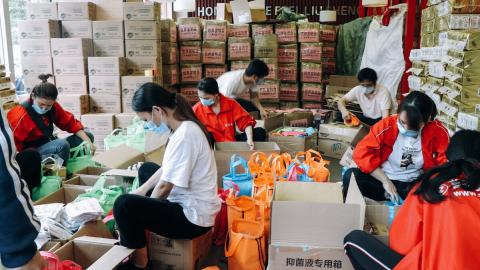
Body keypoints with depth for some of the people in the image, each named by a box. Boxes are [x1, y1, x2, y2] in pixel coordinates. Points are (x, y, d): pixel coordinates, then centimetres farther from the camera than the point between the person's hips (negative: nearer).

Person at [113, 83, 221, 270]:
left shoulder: (185, 135, -26)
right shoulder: (184, 127, 3)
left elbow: (164, 186, -21)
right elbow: (167, 170, 14)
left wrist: (143, 204, -3)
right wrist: (141, 191, 11)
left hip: (193, 215, -10)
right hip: (189, 202, 10)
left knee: (123, 205, -20)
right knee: (146, 169, 26)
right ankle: (142, 232, 32)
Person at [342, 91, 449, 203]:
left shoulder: (438, 132, -10)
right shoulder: (387, 125, -14)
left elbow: (444, 163, -4)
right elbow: (361, 153, -18)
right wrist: (385, 181, -21)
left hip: (413, 184, 0)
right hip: (382, 179, 0)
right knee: (350, 176, -29)